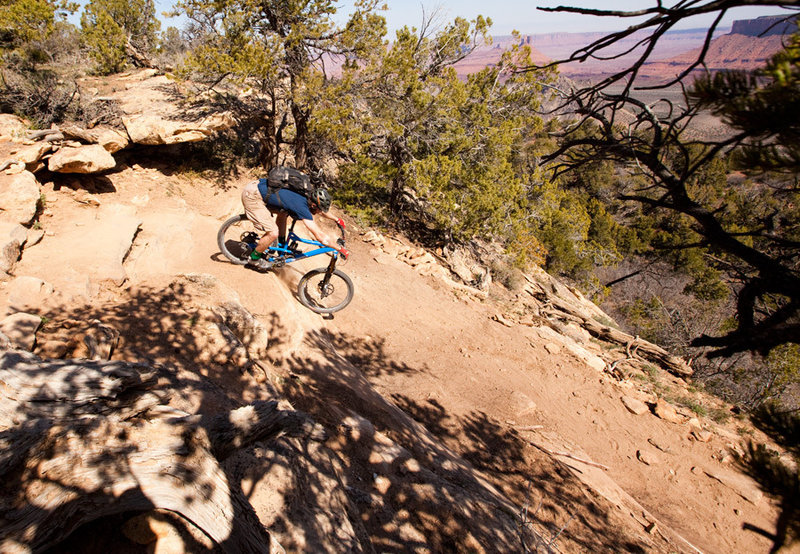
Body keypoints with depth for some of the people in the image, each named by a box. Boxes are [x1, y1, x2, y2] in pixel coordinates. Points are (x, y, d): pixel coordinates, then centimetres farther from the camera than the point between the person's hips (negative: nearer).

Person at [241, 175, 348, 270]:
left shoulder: (307, 198, 5)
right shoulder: (302, 208, -20)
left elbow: (320, 211, 29)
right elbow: (320, 236, -21)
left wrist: (336, 219, 39)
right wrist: (341, 249, -15)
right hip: (252, 195, -10)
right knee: (273, 233, -13)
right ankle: (254, 258, 11)